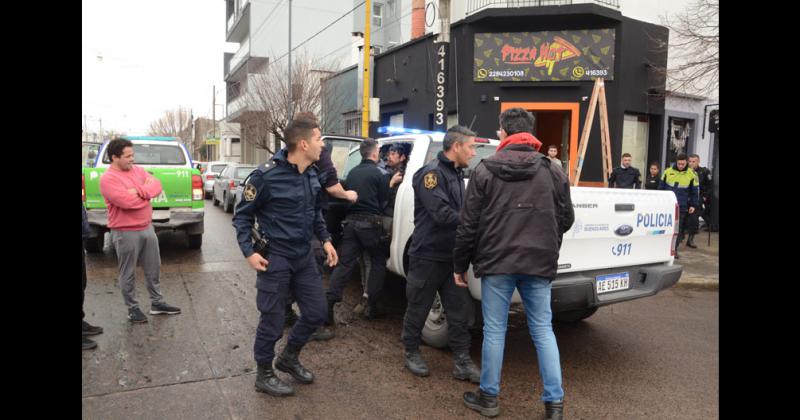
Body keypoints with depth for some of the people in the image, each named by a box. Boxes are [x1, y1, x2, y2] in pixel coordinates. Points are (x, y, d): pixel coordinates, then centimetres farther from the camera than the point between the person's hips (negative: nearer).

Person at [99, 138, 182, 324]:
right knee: (128, 274, 7)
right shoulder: (108, 178, -15)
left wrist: (139, 191, -20)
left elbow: (156, 185, -3)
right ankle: (132, 308, 20)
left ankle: (157, 303, 27)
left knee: (154, 268, 14)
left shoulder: (138, 170, 8)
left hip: (147, 228, 7)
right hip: (125, 233, -7)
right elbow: (126, 201, -26)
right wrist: (147, 193, -9)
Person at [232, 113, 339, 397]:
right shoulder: (267, 175, -18)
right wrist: (248, 251, -16)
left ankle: (289, 358, 37)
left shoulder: (312, 174, 3)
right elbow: (242, 215, -8)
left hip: (304, 256, 7)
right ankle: (264, 376, 28)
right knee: (273, 321, 5)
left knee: (316, 313, 13)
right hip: (275, 258, -7)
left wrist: (325, 240, 9)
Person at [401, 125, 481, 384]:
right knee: (418, 308, 9)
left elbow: (459, 210, 11)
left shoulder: (456, 174, 13)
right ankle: (411, 353, 28)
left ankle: (462, 362, 16)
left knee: (458, 309, 7)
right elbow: (442, 214, -24)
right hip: (428, 256, -8)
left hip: (451, 256, 8)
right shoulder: (432, 173, -15)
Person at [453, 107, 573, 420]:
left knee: (494, 330, 9)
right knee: (543, 331, 12)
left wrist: (460, 264, 7)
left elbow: (469, 224, -3)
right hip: (540, 263, 2)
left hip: (496, 262, -2)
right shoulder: (553, 171, 4)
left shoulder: (485, 170, -3)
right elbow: (566, 219, 11)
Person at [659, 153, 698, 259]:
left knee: (678, 229, 2)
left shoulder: (691, 174, 0)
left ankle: (674, 249, 11)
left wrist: (693, 205, 3)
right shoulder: (668, 172, 2)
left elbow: (694, 192, 7)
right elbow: (661, 187, 10)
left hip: (681, 207, -1)